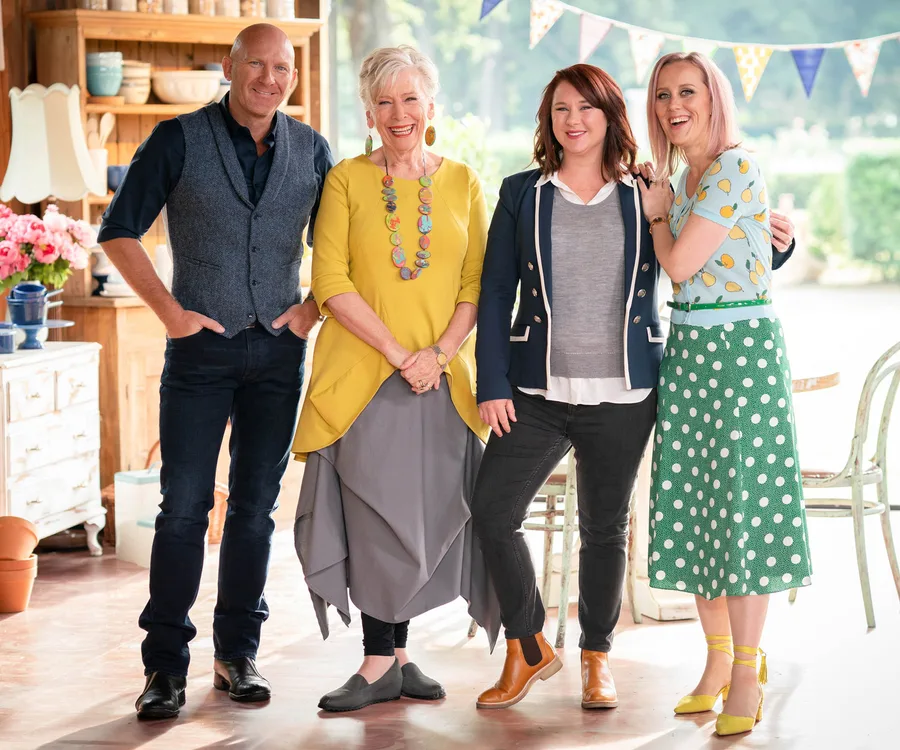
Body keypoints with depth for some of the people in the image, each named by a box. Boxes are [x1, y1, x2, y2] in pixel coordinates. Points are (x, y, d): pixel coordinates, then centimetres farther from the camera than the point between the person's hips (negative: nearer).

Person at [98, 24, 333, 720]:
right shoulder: (180, 140, -2)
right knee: (184, 507, -5)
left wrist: (313, 309, 2)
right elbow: (120, 231, -1)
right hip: (202, 347, -3)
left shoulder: (312, 150, 7)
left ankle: (238, 653, 17)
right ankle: (166, 665, 1)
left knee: (255, 507, 7)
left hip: (279, 349, 3)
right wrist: (171, 311, -6)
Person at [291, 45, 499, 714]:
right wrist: (398, 351, -13)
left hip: (441, 379, 3)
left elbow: (477, 283, 6)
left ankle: (393, 657, 14)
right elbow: (331, 283, -5)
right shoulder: (347, 180, 2)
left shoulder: (462, 183, 9)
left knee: (424, 515, 4)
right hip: (364, 375, -2)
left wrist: (439, 353, -9)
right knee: (377, 516, -4)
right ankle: (385, 663, 2)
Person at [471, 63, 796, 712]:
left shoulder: (644, 197, 5)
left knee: (605, 528, 7)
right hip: (538, 392, 1)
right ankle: (529, 649, 10)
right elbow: (495, 294, 5)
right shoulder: (523, 194, 6)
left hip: (622, 396, 0)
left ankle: (598, 658, 25)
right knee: (492, 512, -9)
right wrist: (492, 385, -3)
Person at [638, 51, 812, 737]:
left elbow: (680, 263, -15)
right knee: (695, 506, 9)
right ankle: (718, 659, 20)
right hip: (686, 348, 9)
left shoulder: (736, 168, -13)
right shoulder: (686, 177, 14)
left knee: (742, 506, -4)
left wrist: (657, 213, 2)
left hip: (743, 346, -8)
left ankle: (746, 674, 4)